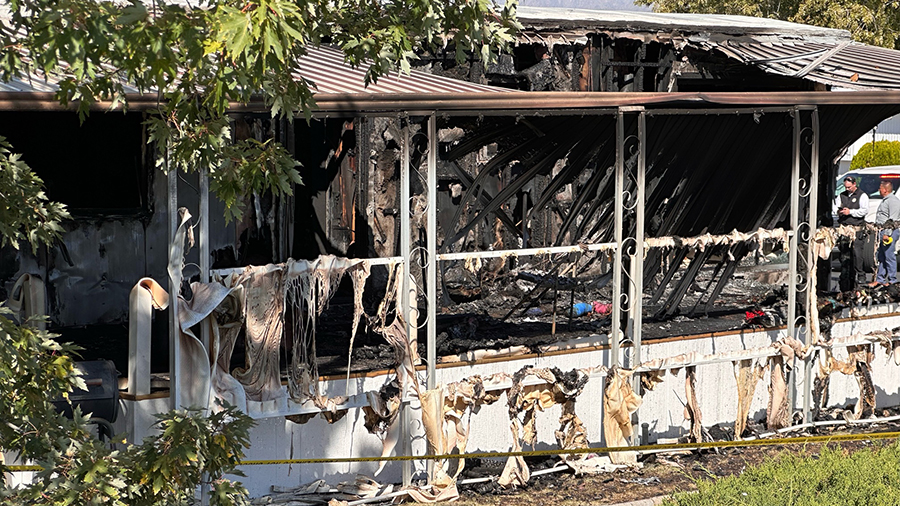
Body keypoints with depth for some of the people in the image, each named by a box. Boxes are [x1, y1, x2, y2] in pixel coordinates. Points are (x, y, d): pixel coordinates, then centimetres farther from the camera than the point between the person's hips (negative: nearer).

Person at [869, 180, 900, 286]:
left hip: (889, 231, -10)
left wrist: (887, 234, -22)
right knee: (880, 257, 11)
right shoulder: (885, 200, 20)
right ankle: (880, 279, 16)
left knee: (889, 257, -6)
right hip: (882, 231, 10)